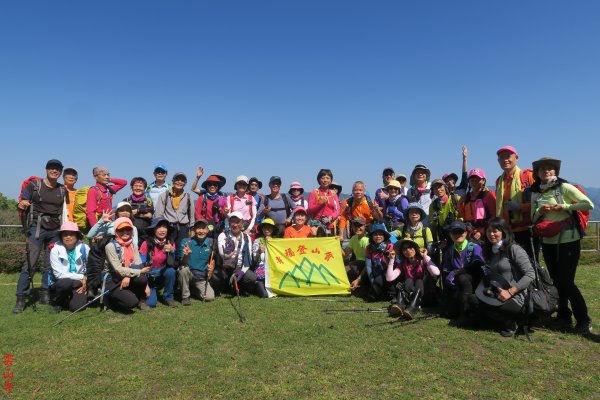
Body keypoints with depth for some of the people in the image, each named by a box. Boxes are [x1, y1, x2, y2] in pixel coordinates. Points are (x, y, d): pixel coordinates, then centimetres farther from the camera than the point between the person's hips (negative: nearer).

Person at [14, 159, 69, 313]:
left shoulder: (63, 191, 11)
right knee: (30, 263, -9)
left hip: (56, 231, 3)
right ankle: (21, 299, -3)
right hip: (37, 228, -3)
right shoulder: (34, 185, 2)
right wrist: (21, 205, -22)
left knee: (52, 263, 4)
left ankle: (45, 294, 16)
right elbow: (23, 204, 1)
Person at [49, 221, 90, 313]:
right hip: (61, 283, 0)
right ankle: (58, 302, -2)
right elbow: (58, 274, -14)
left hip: (79, 284, 0)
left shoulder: (84, 248, -5)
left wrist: (85, 282, -12)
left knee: (76, 307, -23)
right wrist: (81, 277, -16)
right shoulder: (55, 250, -10)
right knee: (66, 283, -35)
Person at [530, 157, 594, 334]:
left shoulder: (564, 187, -8)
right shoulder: (535, 193, 6)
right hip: (548, 242, 5)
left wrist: (563, 207, -18)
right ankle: (564, 318, 24)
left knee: (567, 282, -5)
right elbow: (533, 218, 10)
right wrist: (540, 211, -10)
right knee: (557, 281, 11)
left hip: (568, 240, -5)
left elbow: (589, 205, -13)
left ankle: (584, 321, 10)